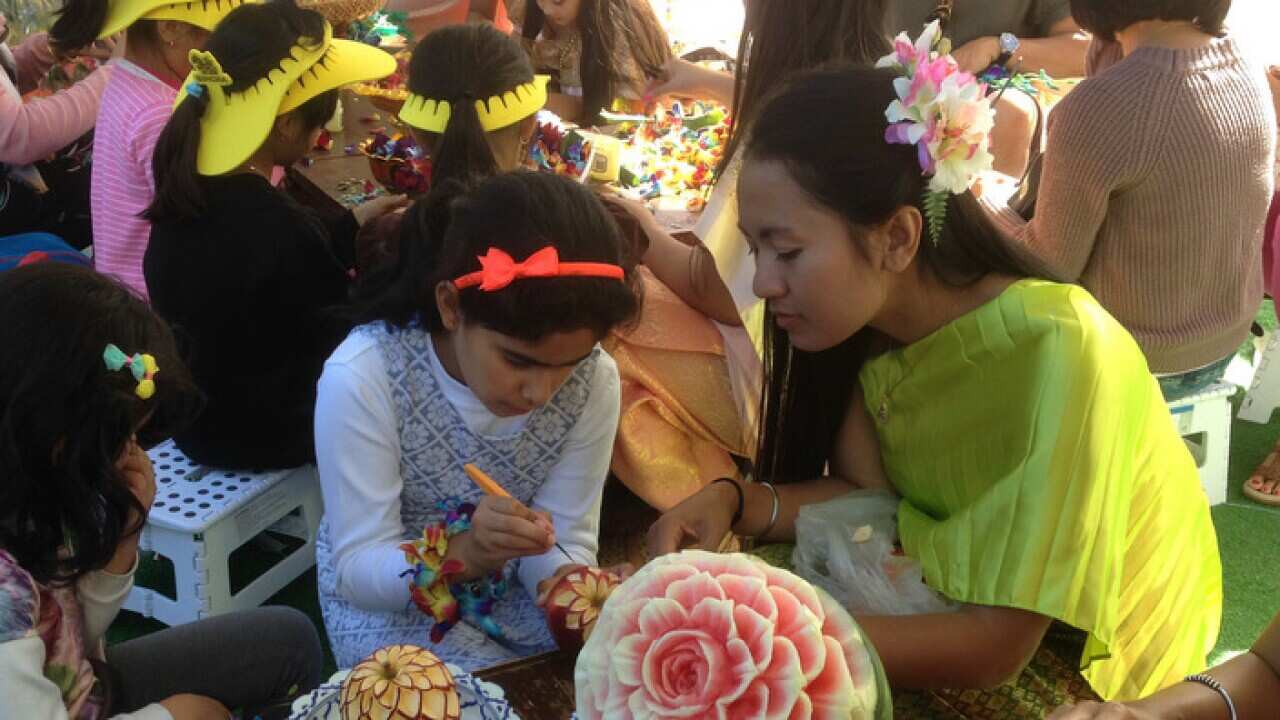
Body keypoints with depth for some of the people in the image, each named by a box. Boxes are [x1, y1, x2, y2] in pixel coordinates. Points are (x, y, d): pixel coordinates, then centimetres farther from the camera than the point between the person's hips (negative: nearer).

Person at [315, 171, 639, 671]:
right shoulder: (362, 377, -27)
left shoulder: (593, 380, -17)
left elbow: (566, 538, -10)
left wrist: (566, 583, -33)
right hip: (386, 601, -3)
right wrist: (463, 552, -41)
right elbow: (358, 568, -22)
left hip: (512, 588, 4)